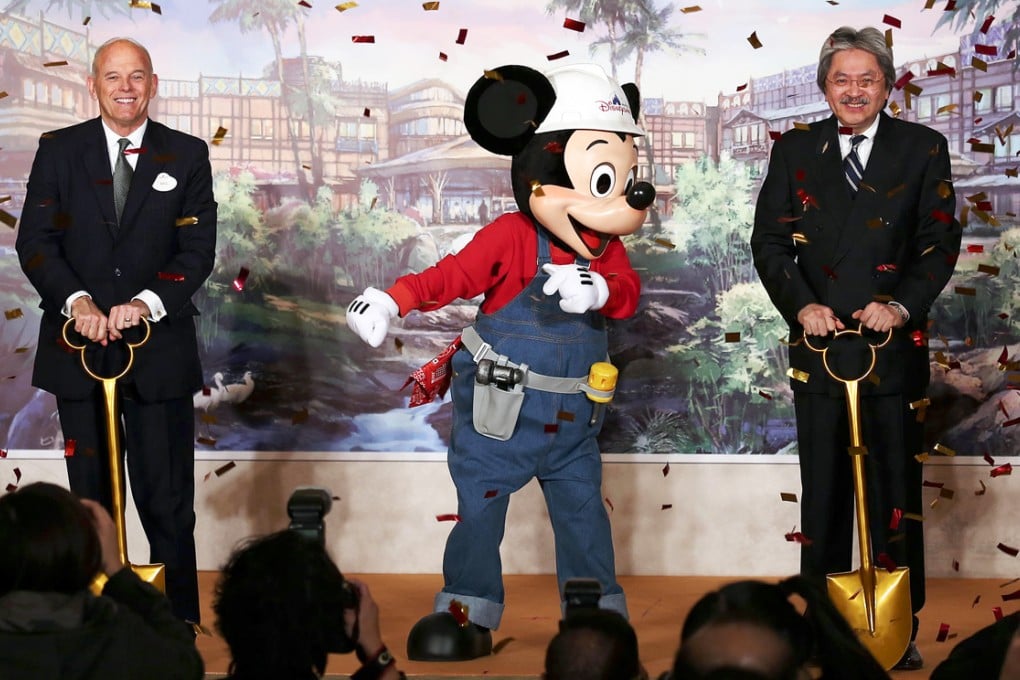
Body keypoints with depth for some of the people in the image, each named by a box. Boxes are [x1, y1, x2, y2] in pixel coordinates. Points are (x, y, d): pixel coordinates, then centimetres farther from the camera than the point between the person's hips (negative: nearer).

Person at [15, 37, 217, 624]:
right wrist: (76, 301, -18)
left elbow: (198, 246, -3)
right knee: (91, 499, 10)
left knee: (168, 502, 1)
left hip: (160, 348, -1)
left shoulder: (187, 156, 4)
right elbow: (35, 240, -2)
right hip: (80, 348, 1)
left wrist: (146, 302, -18)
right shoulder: (59, 151, 5)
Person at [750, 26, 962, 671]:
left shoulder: (923, 148, 4)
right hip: (819, 340, 1)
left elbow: (940, 240, -2)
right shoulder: (795, 150, 7)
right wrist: (801, 304, -14)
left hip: (896, 343, -1)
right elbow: (769, 239, 2)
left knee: (896, 488, 4)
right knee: (824, 490, 7)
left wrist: (902, 305, -18)